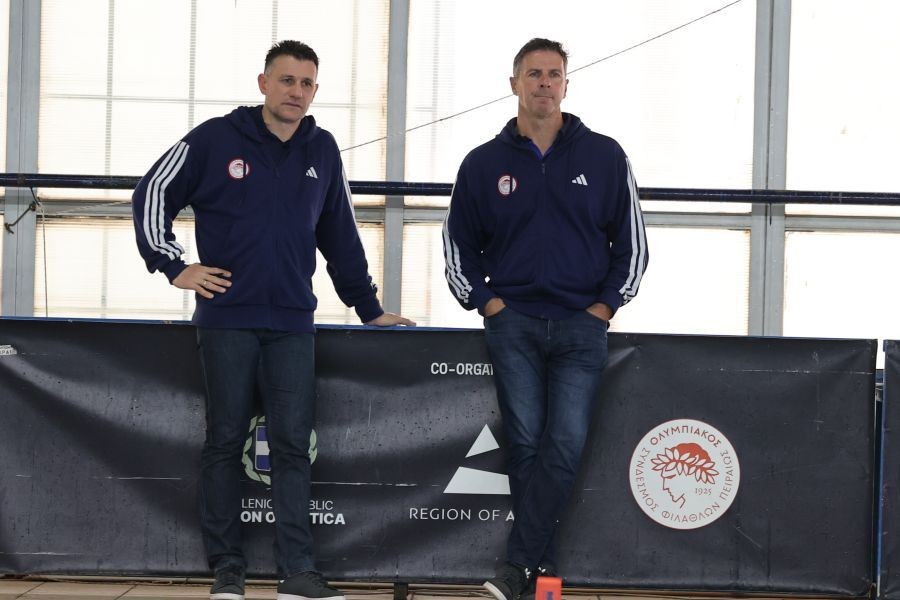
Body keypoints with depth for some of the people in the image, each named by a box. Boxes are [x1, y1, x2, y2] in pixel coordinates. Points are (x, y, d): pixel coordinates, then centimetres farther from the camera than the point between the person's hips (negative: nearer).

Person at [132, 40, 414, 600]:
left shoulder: (323, 151, 10)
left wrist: (369, 308, 18)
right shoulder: (216, 139, -1)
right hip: (227, 318, -2)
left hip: (293, 323, 2)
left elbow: (341, 237, 17)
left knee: (293, 445, -1)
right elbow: (153, 194, 6)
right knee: (226, 442, 3)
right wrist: (174, 264, 0)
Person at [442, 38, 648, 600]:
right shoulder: (485, 163, 7)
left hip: (581, 326, -1)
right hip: (513, 324, 1)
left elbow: (631, 242, 8)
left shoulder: (605, 157, 4)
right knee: (526, 444, -3)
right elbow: (459, 243, 15)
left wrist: (604, 306, -1)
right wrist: (487, 303, 3)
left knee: (565, 446, -12)